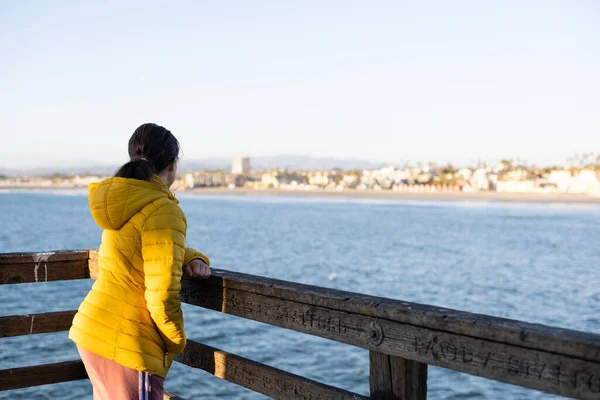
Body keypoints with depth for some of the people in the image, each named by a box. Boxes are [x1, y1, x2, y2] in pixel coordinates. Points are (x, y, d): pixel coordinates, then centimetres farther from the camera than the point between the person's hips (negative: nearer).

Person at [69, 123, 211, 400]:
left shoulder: (122, 201, 8)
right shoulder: (163, 211, -18)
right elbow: (162, 295, -20)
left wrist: (193, 259, 2)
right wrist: (177, 342, -4)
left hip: (92, 329, 9)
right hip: (127, 343, -9)